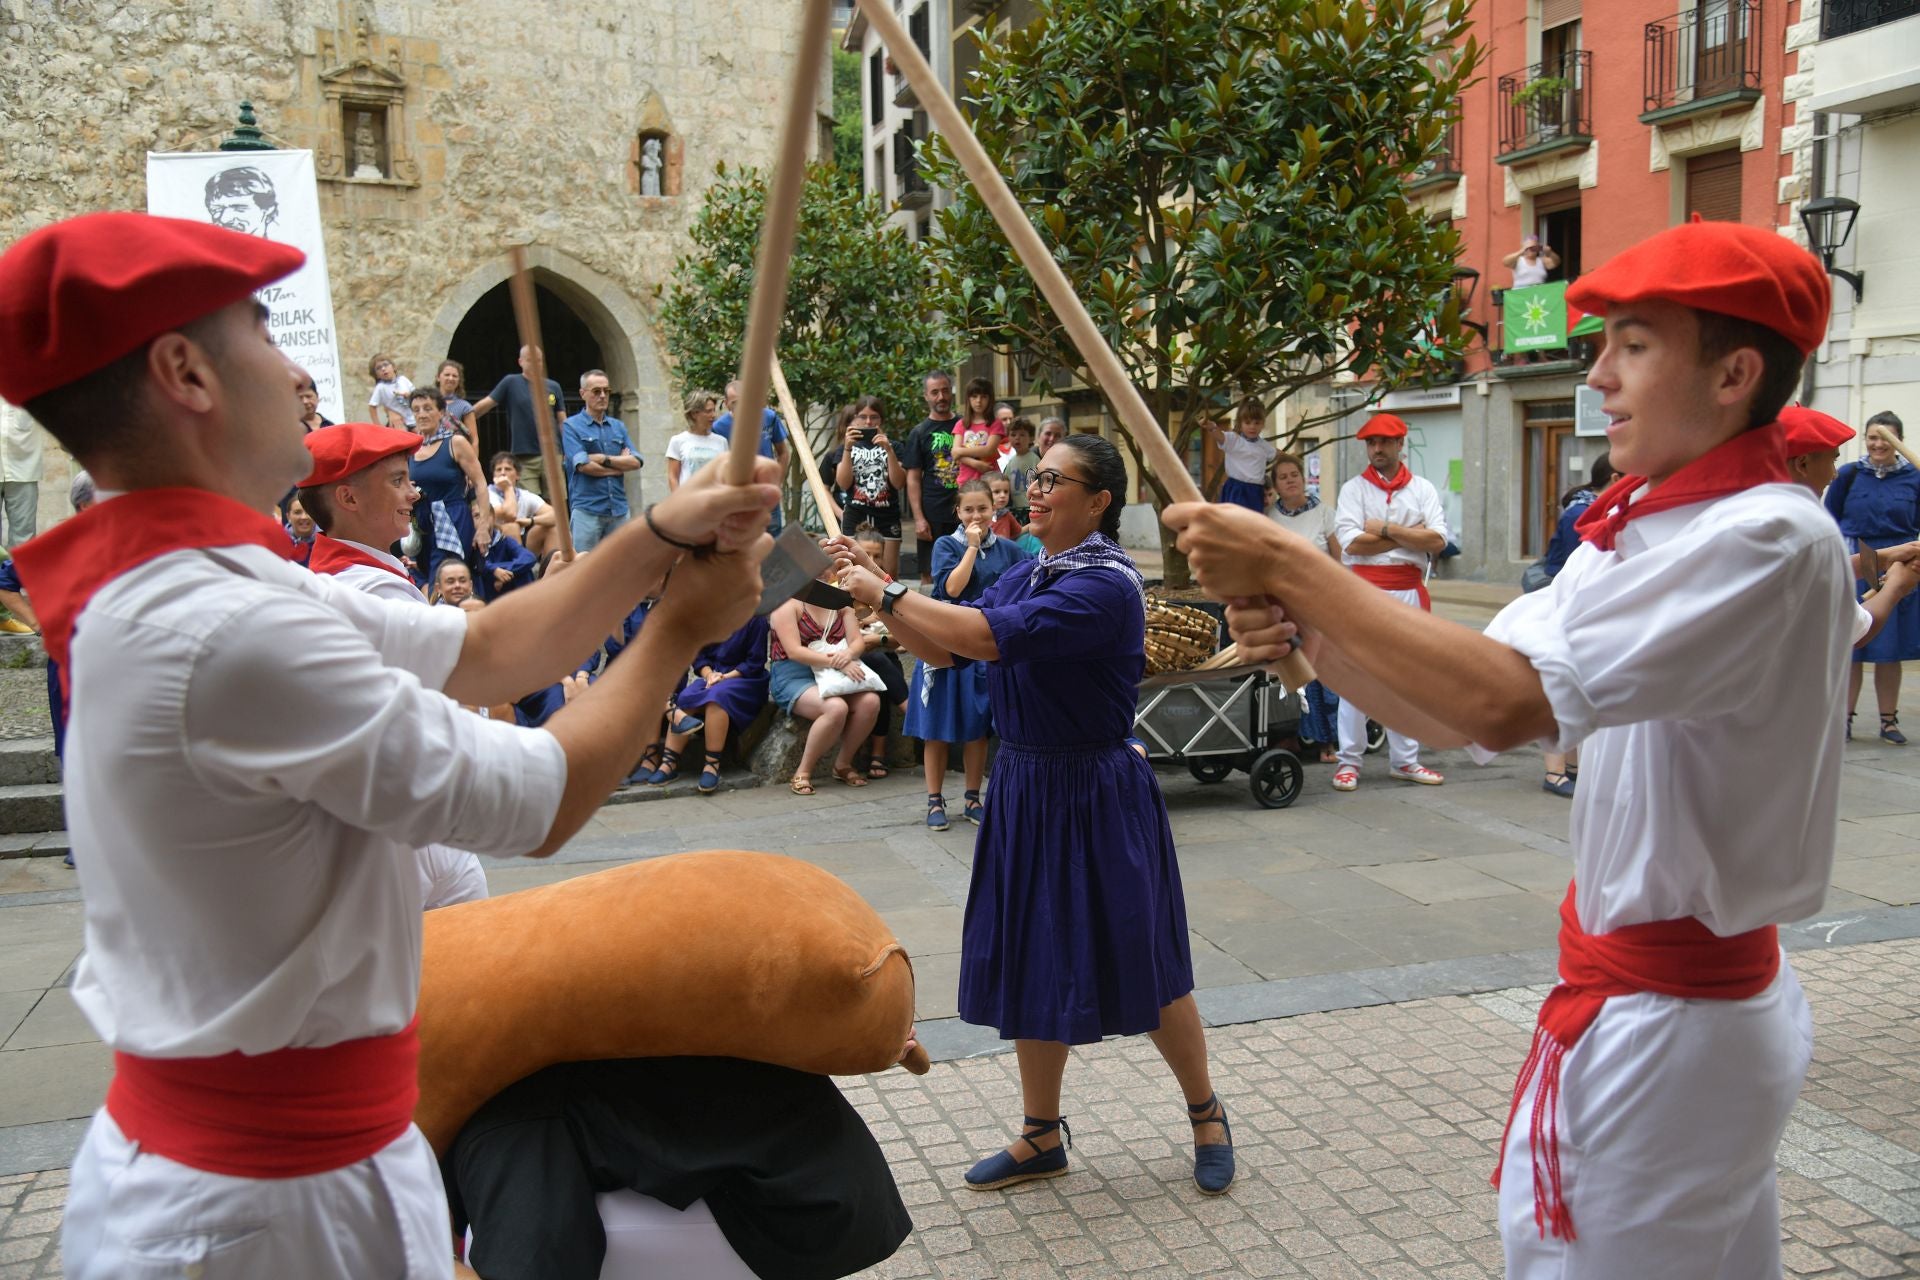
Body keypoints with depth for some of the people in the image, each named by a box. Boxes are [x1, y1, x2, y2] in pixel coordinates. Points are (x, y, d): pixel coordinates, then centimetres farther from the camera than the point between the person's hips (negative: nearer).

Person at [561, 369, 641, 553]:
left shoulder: (619, 426, 14)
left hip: (619, 508, 5)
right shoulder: (571, 426, 1)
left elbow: (636, 462, 3)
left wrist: (604, 459, -9)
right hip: (587, 509, -4)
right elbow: (583, 465, -12)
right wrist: (620, 465, -1)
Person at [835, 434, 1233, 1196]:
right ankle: (1042, 1139, 31)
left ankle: (1206, 1115, 31)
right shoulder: (1026, 576, 7)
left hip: (1096, 797, -8)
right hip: (1026, 789, 8)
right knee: (1034, 966, 15)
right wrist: (878, 594, -6)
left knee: (1142, 970, 6)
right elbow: (942, 649, 8)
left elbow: (988, 637, -30)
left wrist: (885, 593, -21)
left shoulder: (1106, 585, -20)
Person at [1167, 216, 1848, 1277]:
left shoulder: (1769, 539, -22)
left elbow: (1506, 702, -33)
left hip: (1666, 1017, -9)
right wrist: (1306, 633, -14)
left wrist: (1288, 566, -28)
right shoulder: (1638, 526, 7)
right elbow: (1466, 705, 2)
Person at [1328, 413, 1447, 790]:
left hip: (1410, 592, 3)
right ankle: (1349, 760, 3)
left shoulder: (1422, 489, 10)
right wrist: (1410, 535, -7)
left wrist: (1385, 529, -10)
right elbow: (1351, 543, -12)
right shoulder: (1354, 488, 3)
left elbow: (1437, 541, -4)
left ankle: (1405, 759, 17)